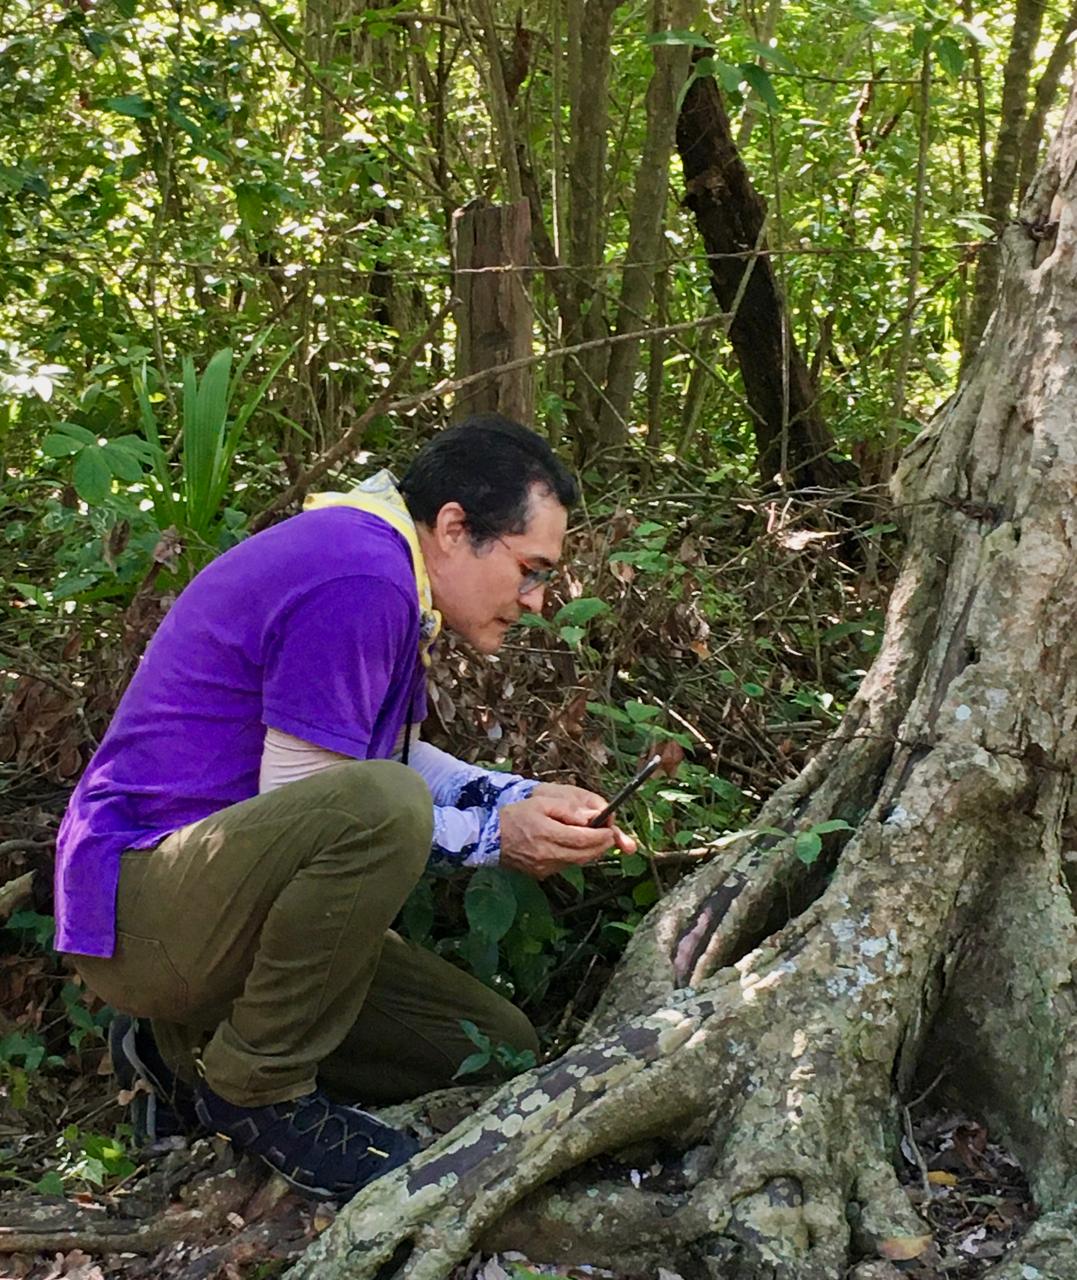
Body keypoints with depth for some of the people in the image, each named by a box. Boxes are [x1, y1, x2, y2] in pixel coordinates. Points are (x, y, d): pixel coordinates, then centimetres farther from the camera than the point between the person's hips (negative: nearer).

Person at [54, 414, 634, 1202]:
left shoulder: (376, 561, 11)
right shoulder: (360, 579, -22)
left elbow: (398, 755, 17)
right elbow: (295, 801, -22)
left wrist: (526, 801, 3)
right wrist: (492, 837, -17)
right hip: (139, 906, -10)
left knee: (502, 1055, 7)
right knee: (379, 805, -38)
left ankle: (187, 1049, 14)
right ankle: (255, 1090, -14)